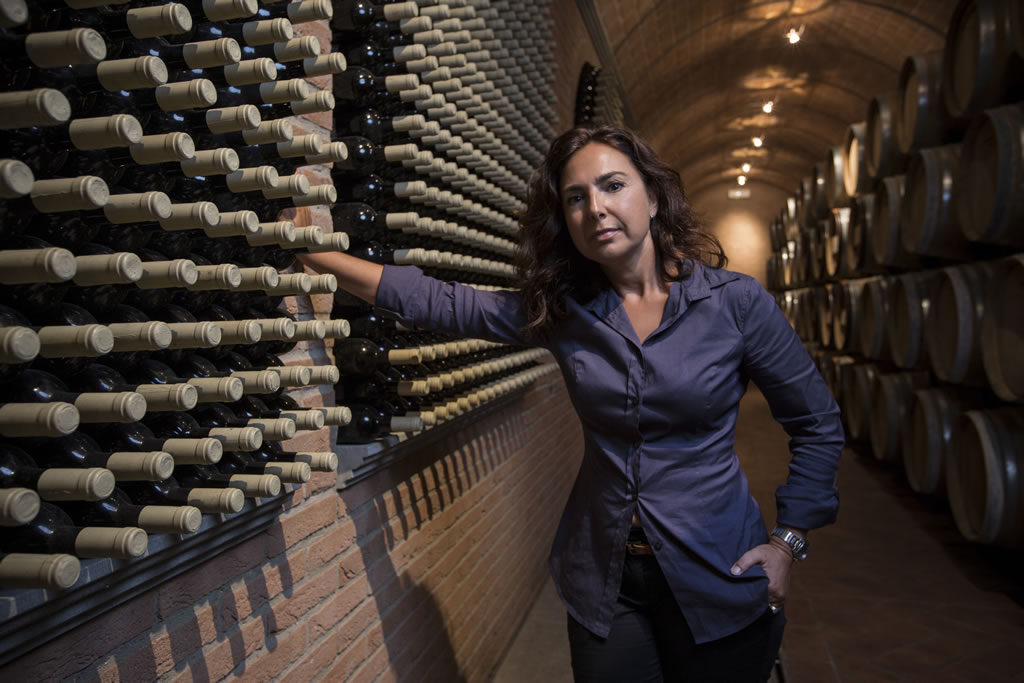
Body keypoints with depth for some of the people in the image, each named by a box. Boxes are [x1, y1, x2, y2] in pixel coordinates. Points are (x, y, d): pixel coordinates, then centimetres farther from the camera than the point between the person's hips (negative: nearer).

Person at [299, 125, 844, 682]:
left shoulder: (735, 302, -10)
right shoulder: (560, 311, -4)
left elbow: (819, 425, -1)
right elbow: (437, 303, -5)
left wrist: (786, 542, -4)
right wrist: (316, 255, -9)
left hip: (717, 584, -2)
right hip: (604, 585, 2)